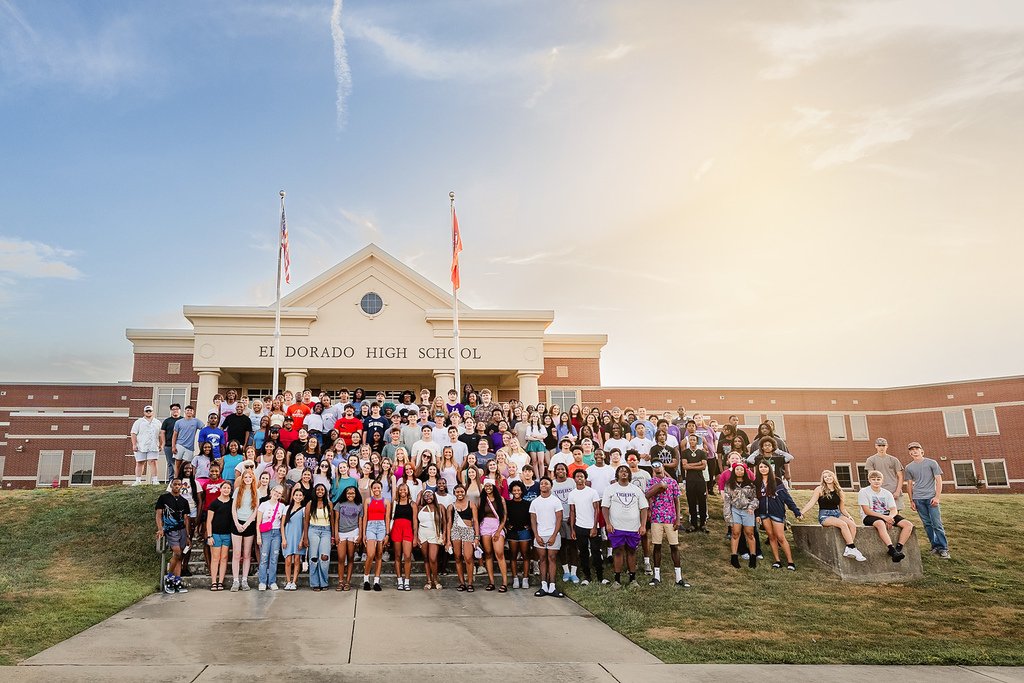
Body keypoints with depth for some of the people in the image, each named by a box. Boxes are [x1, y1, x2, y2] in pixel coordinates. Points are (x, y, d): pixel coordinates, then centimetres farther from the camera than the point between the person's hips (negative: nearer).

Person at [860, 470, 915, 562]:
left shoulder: (887, 493, 13)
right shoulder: (864, 492, -2)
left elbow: (894, 510, 4)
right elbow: (867, 511, -11)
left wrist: (890, 517, -20)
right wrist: (884, 517, -22)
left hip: (887, 516, 6)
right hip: (870, 517, -6)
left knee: (908, 524, -16)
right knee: (880, 523, -41)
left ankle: (898, 548, -24)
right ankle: (892, 549, -46)